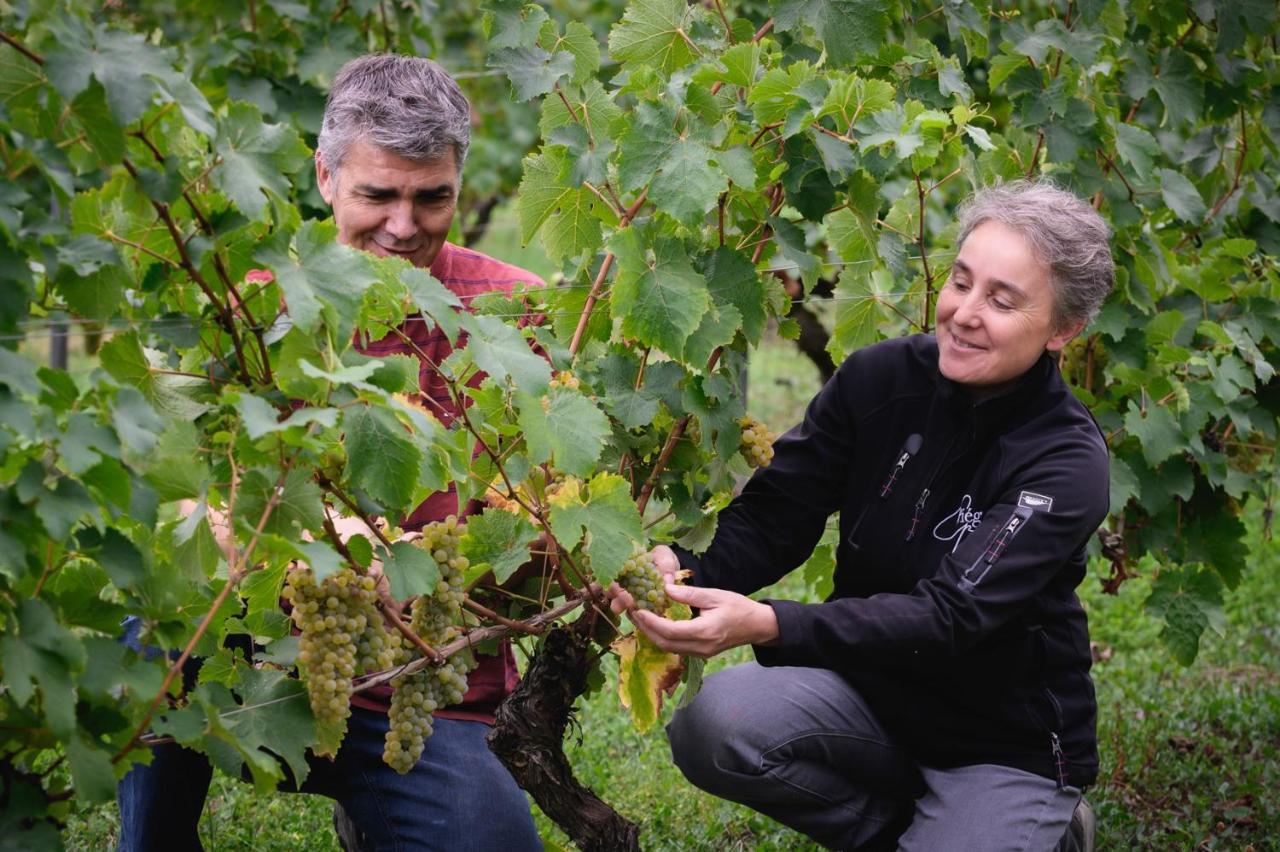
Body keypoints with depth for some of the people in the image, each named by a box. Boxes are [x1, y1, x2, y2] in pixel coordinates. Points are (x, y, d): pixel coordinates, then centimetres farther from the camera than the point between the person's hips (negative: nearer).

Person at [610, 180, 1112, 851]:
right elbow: (775, 515, -8)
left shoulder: (1067, 462, -20)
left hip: (1008, 742, -3)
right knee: (720, 720, -26)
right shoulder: (882, 378, -7)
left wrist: (767, 625, -45)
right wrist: (686, 570, -31)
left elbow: (948, 617, -30)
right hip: (876, 694, 3)